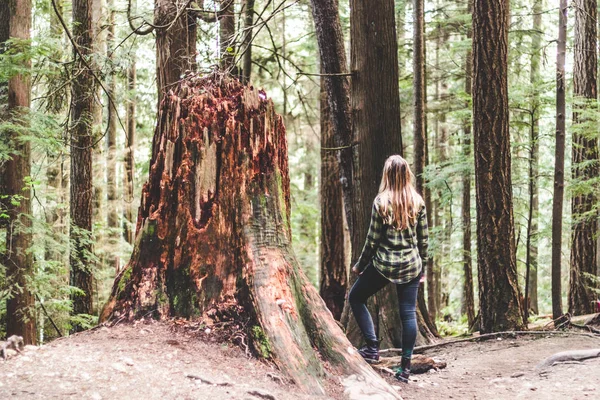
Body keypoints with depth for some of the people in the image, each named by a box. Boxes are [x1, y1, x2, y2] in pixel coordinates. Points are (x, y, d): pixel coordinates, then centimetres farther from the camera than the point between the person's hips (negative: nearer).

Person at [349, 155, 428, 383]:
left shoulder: (381, 202, -10)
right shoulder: (418, 202, 0)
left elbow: (373, 239, -7)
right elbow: (423, 239, 5)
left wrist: (360, 265, 6)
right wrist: (422, 267, 17)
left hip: (384, 264, -4)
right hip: (411, 265, 4)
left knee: (356, 297, 15)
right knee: (408, 313, 7)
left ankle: (372, 348, 6)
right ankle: (405, 367, 8)